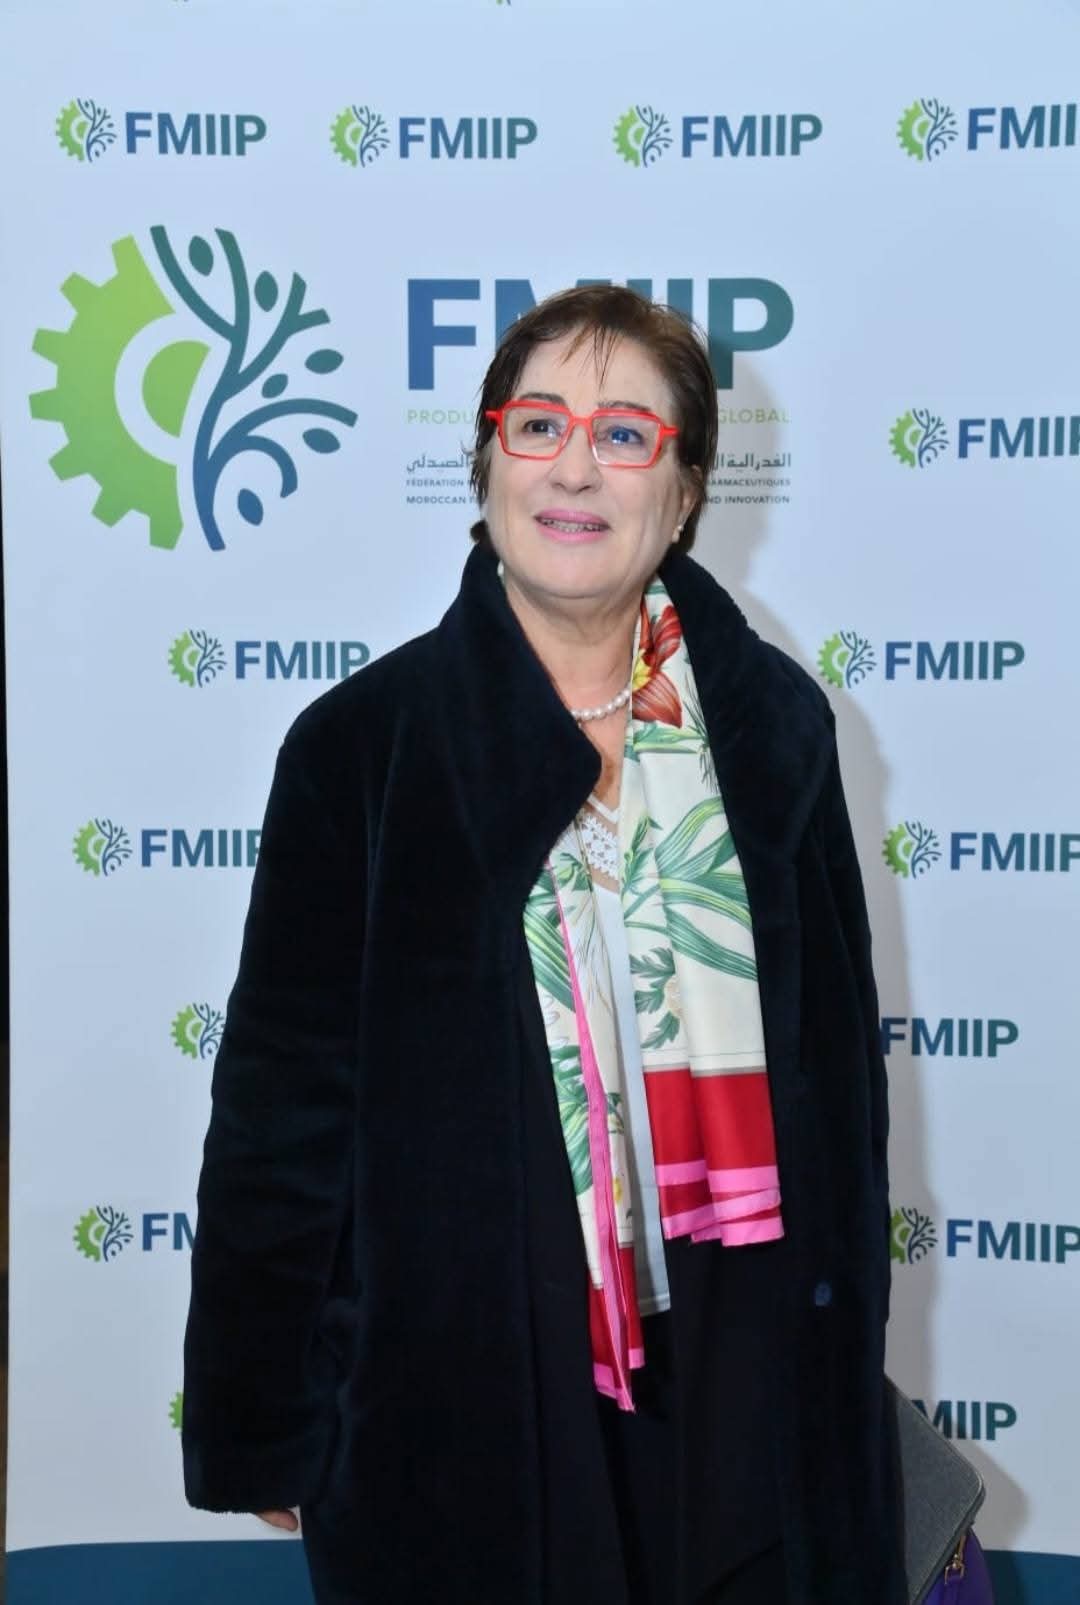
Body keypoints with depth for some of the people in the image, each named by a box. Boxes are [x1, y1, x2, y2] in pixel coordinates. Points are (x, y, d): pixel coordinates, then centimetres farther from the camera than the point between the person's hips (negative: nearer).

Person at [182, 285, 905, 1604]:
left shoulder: (771, 722, 0)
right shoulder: (361, 743, -8)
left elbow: (840, 1052, 7)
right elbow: (285, 1096, -5)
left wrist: (846, 1339, 9)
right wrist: (259, 1427, -3)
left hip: (743, 1375, 3)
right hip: (456, 1385, -2)